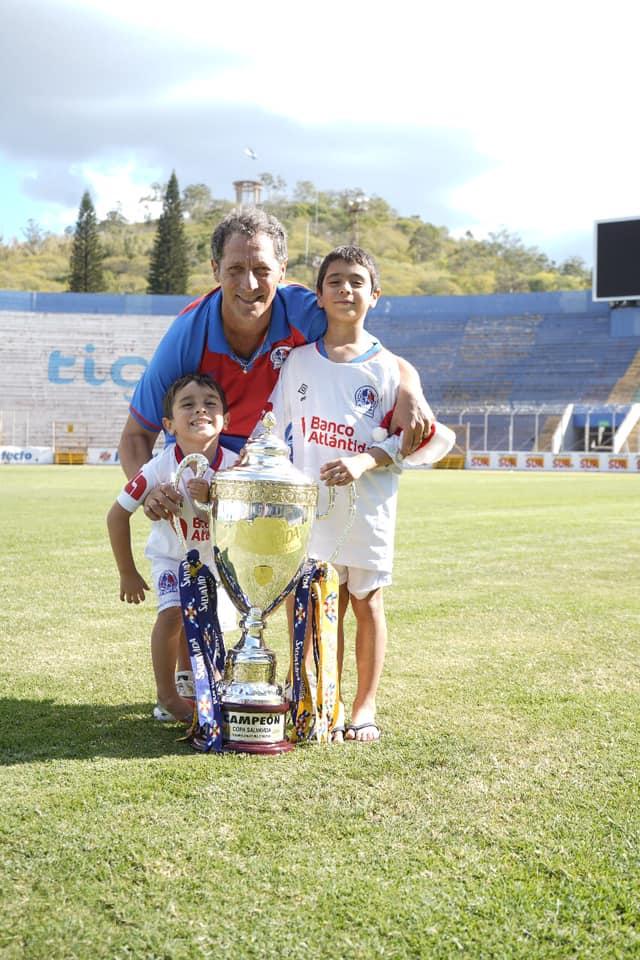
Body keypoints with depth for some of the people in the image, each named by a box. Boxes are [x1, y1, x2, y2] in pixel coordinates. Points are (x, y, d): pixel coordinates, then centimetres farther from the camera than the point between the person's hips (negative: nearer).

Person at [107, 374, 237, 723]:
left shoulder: (233, 466, -25)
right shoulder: (161, 467, -29)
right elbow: (117, 514, -20)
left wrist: (211, 499, -42)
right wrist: (127, 573, -13)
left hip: (217, 559, 3)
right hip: (171, 556, -3)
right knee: (173, 612, -23)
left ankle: (186, 677, 46)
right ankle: (167, 696, -5)